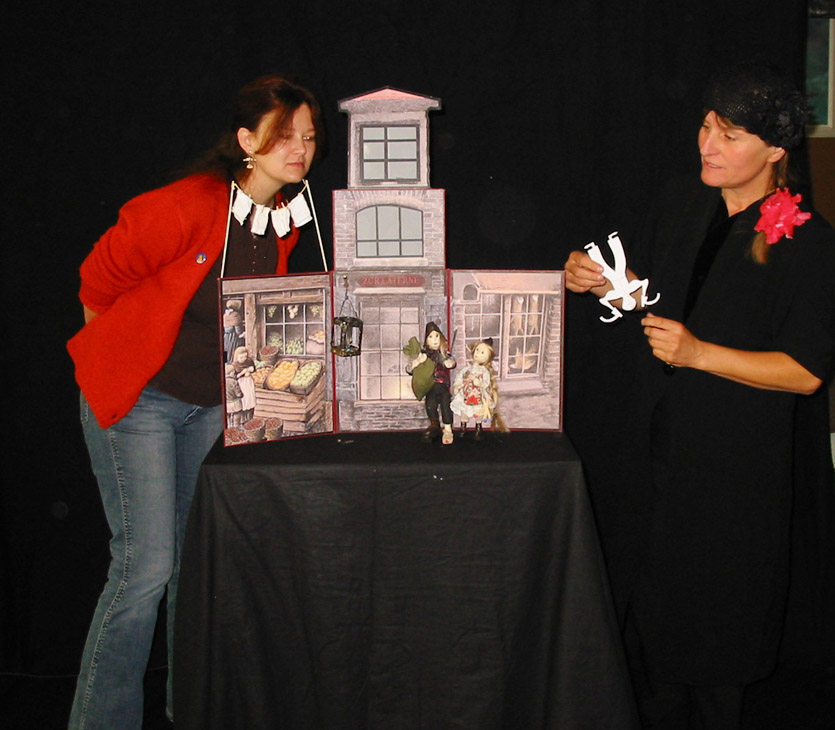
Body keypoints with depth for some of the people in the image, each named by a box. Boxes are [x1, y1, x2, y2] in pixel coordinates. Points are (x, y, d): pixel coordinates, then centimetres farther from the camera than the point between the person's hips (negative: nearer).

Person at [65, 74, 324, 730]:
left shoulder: (286, 218, 0)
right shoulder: (185, 208, -23)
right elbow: (102, 275, -9)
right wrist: (117, 346, 7)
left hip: (212, 403, 7)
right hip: (137, 399, -7)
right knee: (146, 564, -10)